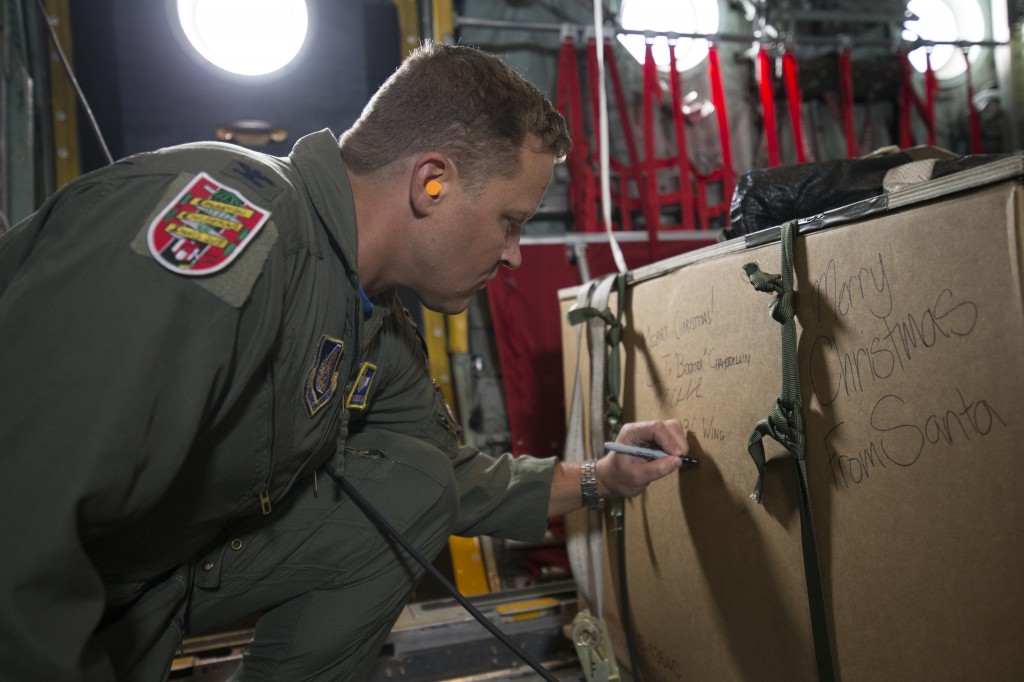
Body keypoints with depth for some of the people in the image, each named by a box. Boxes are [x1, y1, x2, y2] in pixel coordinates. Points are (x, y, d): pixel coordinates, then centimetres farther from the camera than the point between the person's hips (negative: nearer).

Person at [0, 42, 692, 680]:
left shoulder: (381, 330, 1)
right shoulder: (226, 222, -31)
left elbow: (450, 477, 17)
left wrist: (598, 479, 11)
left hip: (179, 556, 9)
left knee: (414, 488, 0)